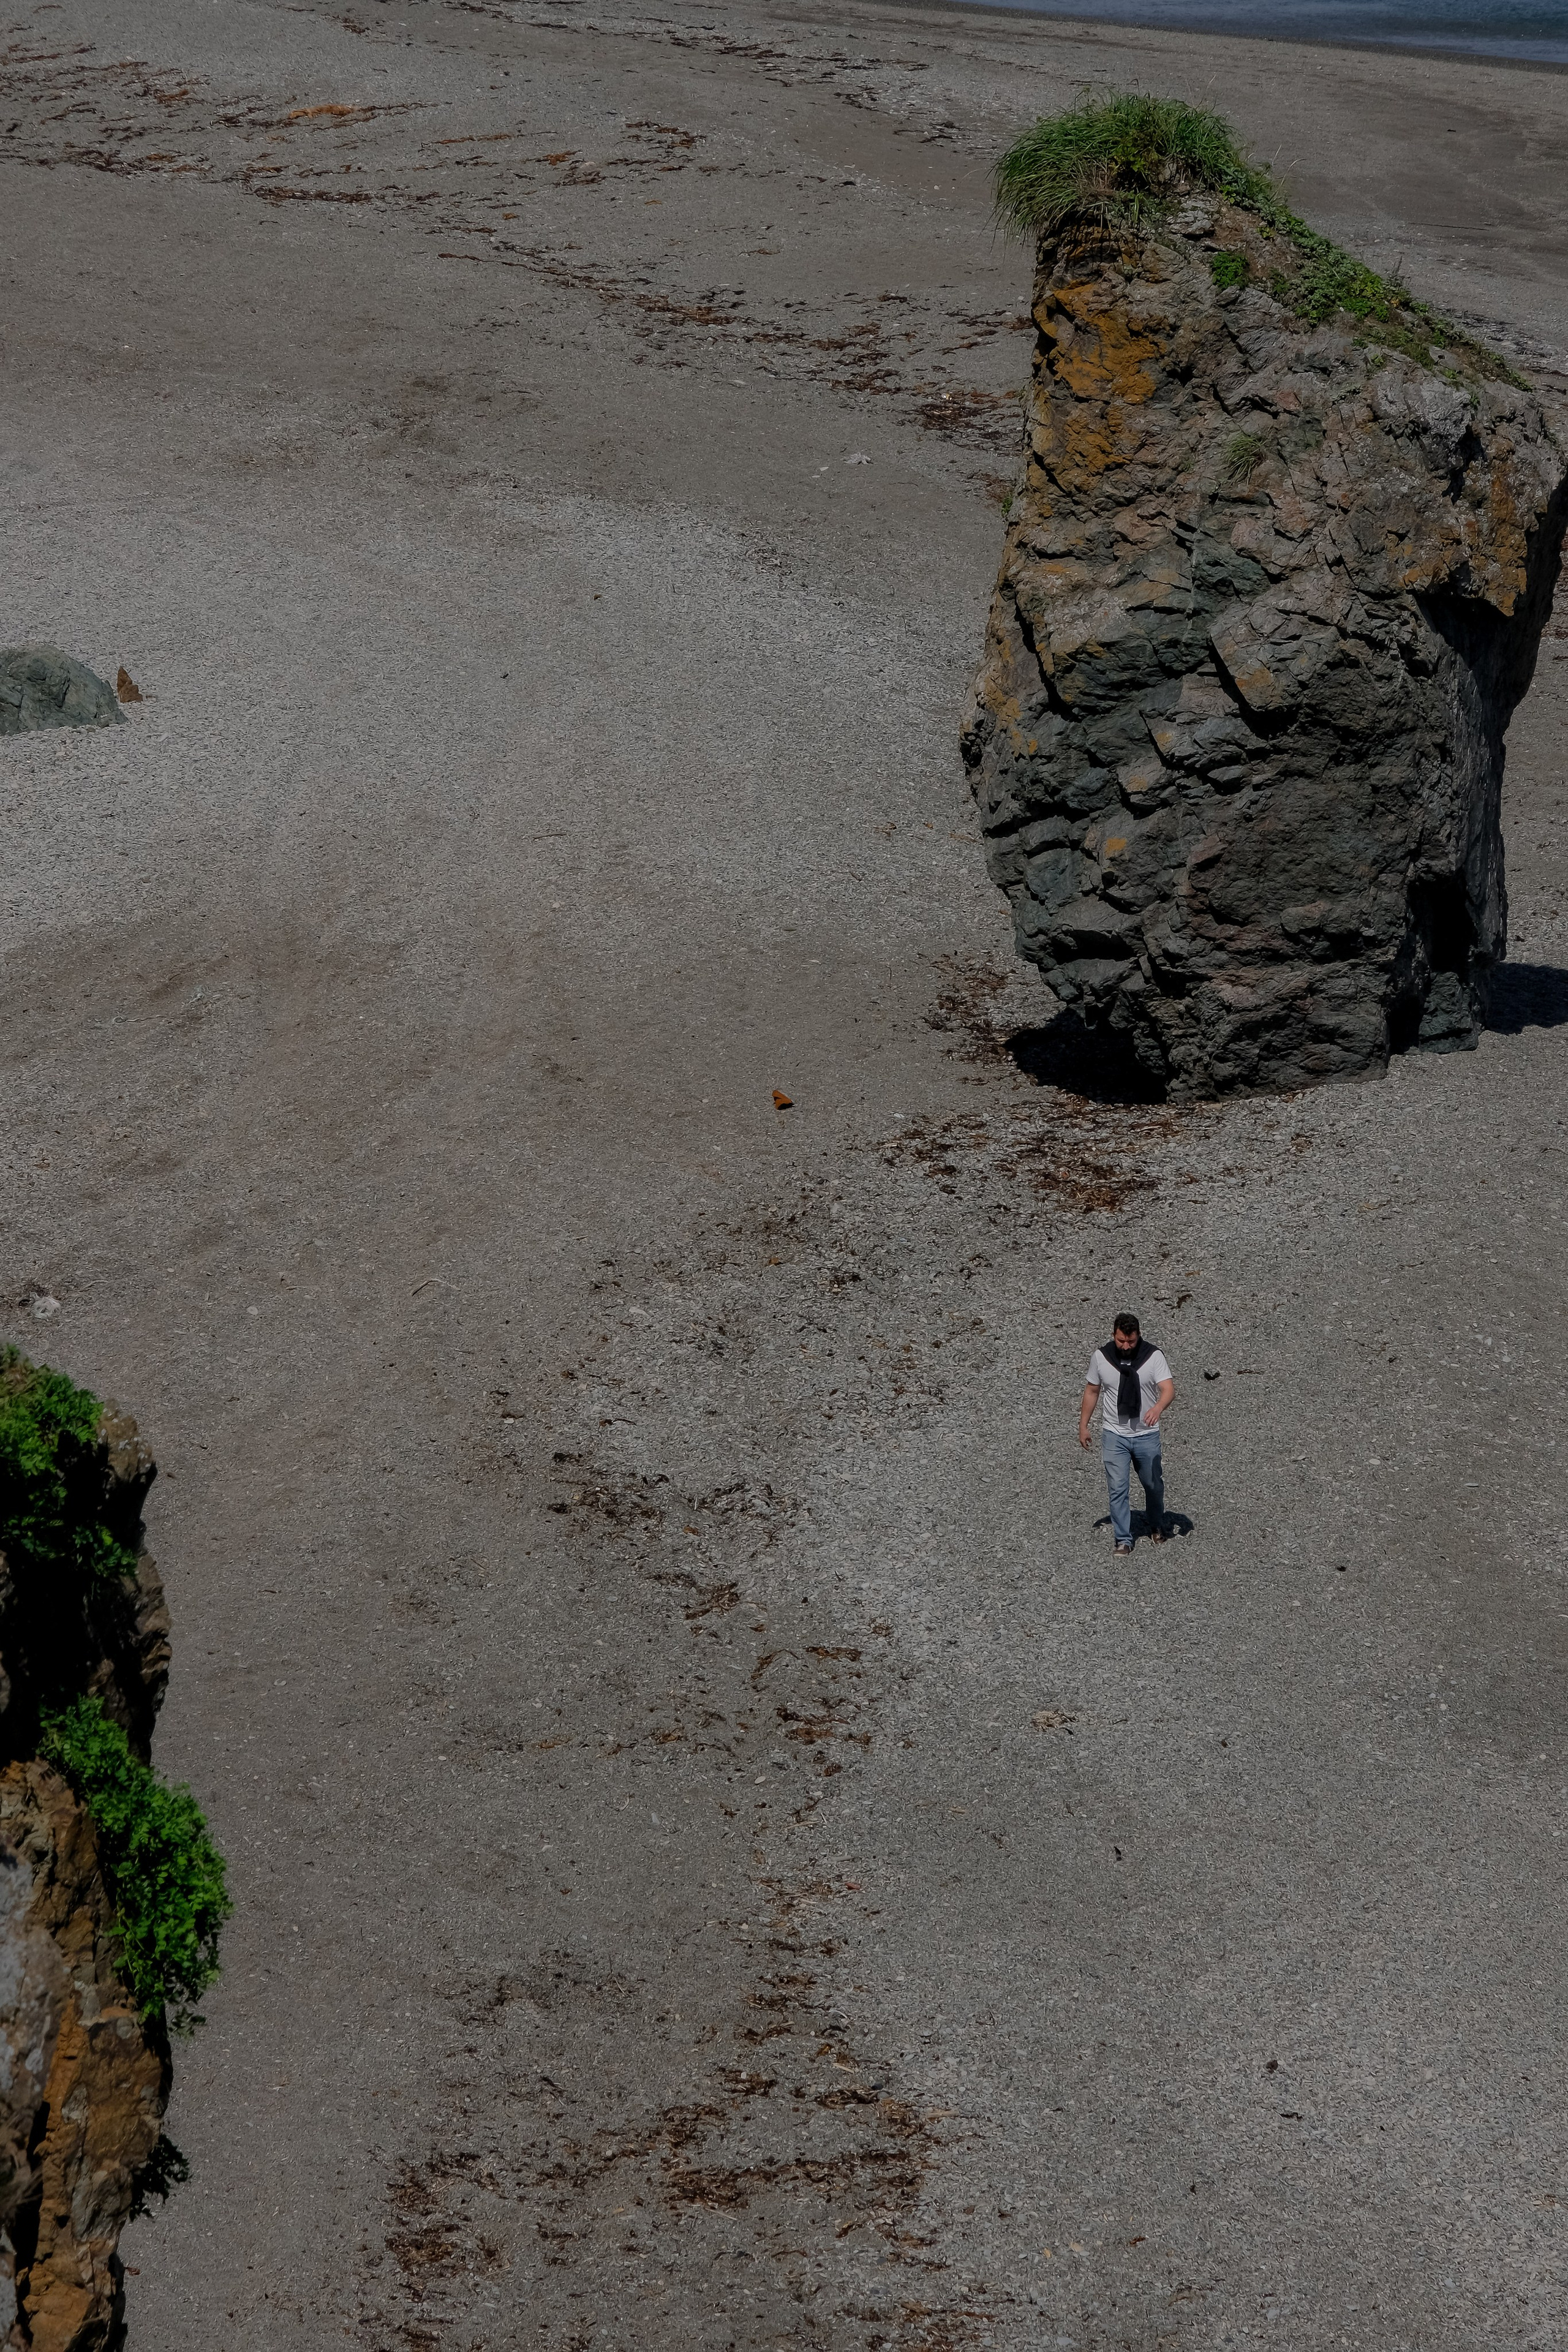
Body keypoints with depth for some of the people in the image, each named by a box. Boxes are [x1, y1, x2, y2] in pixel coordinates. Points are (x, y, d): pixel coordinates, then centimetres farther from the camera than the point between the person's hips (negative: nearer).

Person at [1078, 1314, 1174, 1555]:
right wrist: (1083, 1426, 8)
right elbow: (1092, 1391, 7)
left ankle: (1157, 1528, 39)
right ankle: (1123, 1541, 5)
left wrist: (1157, 1408, -41)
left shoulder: (1153, 1356, -11)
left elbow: (1169, 1388, -20)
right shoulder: (1100, 1357, -6)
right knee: (1118, 1489, -4)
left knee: (1154, 1485, 15)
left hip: (1147, 1434, 0)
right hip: (1114, 1435, 0)